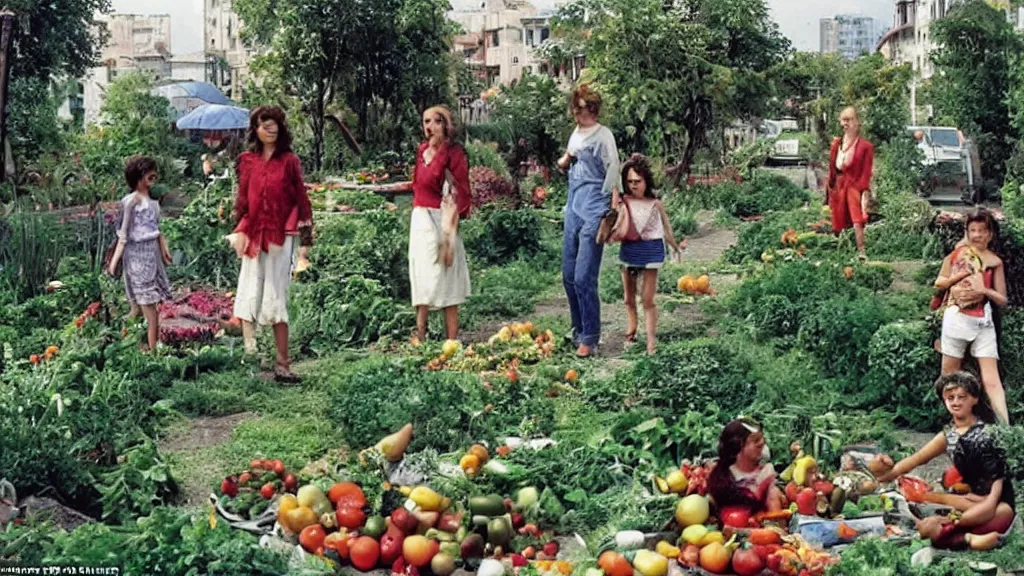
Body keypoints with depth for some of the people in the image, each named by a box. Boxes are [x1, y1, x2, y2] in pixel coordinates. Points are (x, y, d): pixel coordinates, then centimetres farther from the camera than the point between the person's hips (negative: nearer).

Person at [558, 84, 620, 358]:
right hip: (573, 210, 8)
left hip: (594, 212, -8)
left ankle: (590, 340, -4)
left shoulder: (603, 136, -8)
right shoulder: (576, 134, 14)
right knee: (569, 276, 11)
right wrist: (564, 161, 2)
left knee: (584, 278, -10)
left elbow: (613, 175, -11)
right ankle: (578, 331, 23)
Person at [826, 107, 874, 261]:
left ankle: (861, 252, -23)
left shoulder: (865, 146, -1)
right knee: (839, 224, 8)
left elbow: (866, 172, -6)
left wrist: (865, 192, -15)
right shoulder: (836, 144, 14)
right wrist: (829, 190, 14)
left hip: (855, 186, -5)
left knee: (857, 221, -19)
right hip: (838, 186, 5)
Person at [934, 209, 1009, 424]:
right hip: (956, 317, 0)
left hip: (983, 321, 0)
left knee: (992, 379, -9)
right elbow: (938, 283, 12)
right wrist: (956, 277, -7)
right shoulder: (958, 252, 7)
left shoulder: (995, 262, 7)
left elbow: (1002, 300, 7)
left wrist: (985, 291, -12)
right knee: (949, 374, 5)